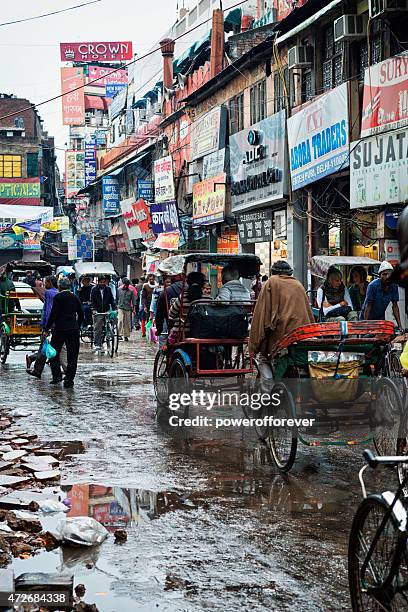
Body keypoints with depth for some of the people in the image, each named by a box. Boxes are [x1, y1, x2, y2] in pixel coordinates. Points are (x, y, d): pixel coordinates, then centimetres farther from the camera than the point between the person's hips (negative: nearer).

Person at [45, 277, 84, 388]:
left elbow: (53, 314, -11)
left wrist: (47, 328, -5)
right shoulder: (75, 298, 7)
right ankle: (69, 380, 3)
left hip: (59, 329, -3)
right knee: (72, 356, 5)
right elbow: (81, 315, 11)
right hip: (74, 329, 4)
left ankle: (57, 376, 7)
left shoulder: (58, 297, -7)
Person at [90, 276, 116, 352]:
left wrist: (114, 308, -2)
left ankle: (100, 343, 9)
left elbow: (112, 300, 8)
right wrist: (94, 309, -11)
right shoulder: (94, 289, 2)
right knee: (97, 328, -6)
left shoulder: (108, 289, 6)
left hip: (106, 311, 2)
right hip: (97, 312, -2)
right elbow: (92, 300, 1)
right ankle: (96, 344, -5)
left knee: (104, 328, 0)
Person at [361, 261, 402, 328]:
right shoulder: (373, 285, -25)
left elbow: (395, 306, -7)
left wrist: (399, 326, -11)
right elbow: (368, 306, -23)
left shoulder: (394, 286, -14)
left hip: (381, 317, 3)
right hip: (368, 317, -3)